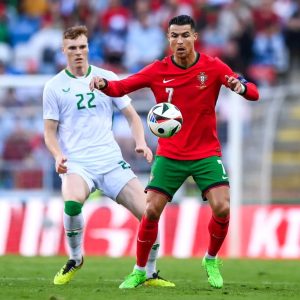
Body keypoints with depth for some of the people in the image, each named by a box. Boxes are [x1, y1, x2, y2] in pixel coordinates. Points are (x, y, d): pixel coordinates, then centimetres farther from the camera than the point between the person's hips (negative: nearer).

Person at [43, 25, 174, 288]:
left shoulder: (107, 78, 9)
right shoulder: (54, 87, 5)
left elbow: (131, 116, 14)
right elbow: (50, 130, 7)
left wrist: (141, 142, -4)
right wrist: (58, 155, -13)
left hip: (111, 161, 3)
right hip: (76, 164, -3)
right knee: (72, 202, -35)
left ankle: (150, 274, 11)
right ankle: (75, 259, -8)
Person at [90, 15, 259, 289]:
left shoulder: (213, 67, -8)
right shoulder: (158, 70, -5)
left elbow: (253, 93, -13)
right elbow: (120, 88, -4)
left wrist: (241, 86, -37)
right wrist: (104, 84, -27)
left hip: (206, 153, 0)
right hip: (170, 155, 1)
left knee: (222, 208, -16)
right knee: (151, 211, -8)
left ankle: (211, 260, 12)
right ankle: (140, 271, 11)